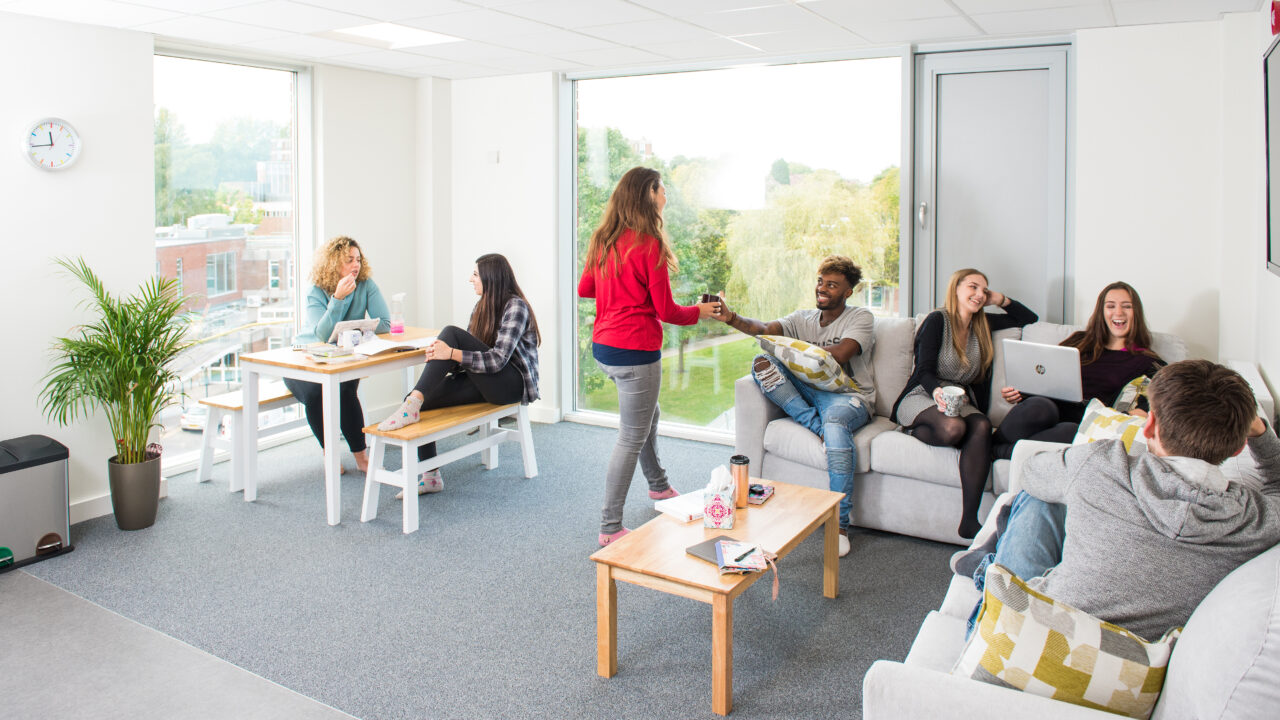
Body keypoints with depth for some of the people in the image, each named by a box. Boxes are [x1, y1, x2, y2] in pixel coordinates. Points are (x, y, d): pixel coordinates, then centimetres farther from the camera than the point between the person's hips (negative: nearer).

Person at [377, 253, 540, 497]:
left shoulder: (515, 306, -11)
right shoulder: (481, 306, 16)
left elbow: (498, 360, -21)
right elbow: (468, 352, 14)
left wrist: (452, 353, -31)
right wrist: (439, 353, -7)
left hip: (513, 383, -8)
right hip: (484, 382, 8)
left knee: (451, 332, -25)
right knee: (415, 401, -13)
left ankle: (412, 405, -31)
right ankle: (431, 477, -4)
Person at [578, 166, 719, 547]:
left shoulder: (602, 240, 6)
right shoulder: (649, 245, -16)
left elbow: (584, 288, 18)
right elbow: (665, 310, -13)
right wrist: (700, 311, 5)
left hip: (603, 346, 9)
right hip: (635, 351, -9)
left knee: (647, 415, 28)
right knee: (631, 438, 1)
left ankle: (659, 485, 49)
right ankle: (610, 528, 6)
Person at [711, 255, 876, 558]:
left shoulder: (860, 318, 1)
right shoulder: (803, 318, 13)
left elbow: (840, 355, -18)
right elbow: (764, 329, -6)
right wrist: (731, 318, -25)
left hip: (849, 395, -5)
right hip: (810, 391, 5)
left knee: (835, 419, -41)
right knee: (762, 363, -15)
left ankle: (840, 524, -33)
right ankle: (817, 426, -24)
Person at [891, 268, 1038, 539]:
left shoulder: (982, 324, 16)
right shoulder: (937, 320, -3)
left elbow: (1029, 318, 29)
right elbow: (924, 371, -12)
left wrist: (1001, 300, 12)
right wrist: (937, 392, -34)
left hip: (962, 402, 5)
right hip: (921, 397, -5)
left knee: (982, 425, -34)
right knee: (953, 427, -43)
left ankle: (969, 519, -38)